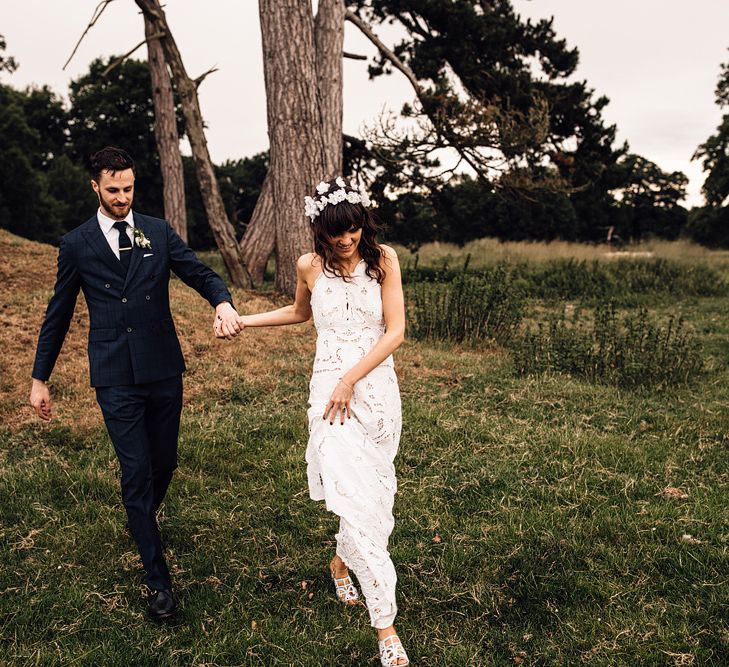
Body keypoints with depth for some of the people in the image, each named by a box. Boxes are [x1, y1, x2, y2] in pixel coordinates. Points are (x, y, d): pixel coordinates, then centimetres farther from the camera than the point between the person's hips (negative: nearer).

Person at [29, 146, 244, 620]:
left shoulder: (158, 232, 6)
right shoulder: (77, 244, 2)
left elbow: (202, 274, 1)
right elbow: (58, 315, 8)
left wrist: (224, 303, -22)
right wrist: (40, 378, 11)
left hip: (163, 369, 2)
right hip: (115, 378, -2)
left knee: (164, 463, 13)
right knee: (136, 471, -3)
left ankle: (141, 519, 47)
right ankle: (158, 580, 8)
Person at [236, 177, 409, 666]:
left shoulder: (383, 259, -3)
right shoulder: (311, 267, 1)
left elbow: (396, 331, -7)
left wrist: (350, 379, -14)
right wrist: (242, 320, 19)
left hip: (377, 386, 2)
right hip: (331, 388, -1)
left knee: (376, 493, 12)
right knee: (356, 501, -11)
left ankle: (341, 563, 43)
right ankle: (386, 626, -2)